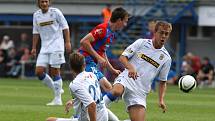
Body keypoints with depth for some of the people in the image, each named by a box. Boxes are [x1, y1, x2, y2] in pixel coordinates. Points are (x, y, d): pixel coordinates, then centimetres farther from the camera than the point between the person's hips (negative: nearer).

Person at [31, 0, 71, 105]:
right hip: (44, 48, 5)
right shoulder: (36, 15, 9)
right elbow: (36, 32, 16)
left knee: (55, 72, -6)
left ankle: (58, 99, 1)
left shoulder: (55, 12, -5)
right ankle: (56, 90, 14)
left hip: (56, 46, -5)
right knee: (39, 71, -5)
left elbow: (65, 27, -2)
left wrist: (67, 42, -8)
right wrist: (34, 47, 13)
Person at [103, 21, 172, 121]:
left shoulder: (166, 58, 12)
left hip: (140, 92, 4)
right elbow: (122, 57, 2)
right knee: (116, 92, -39)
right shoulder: (141, 43, 5)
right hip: (126, 79, -4)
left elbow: (162, 82, 19)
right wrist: (130, 67, -18)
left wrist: (161, 100, 5)